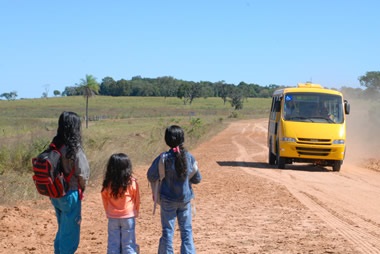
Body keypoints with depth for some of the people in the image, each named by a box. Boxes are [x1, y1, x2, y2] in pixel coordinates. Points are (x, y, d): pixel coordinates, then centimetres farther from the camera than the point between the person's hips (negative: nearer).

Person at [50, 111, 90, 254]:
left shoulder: (55, 146, 0)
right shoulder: (75, 149, -19)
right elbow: (83, 175, -15)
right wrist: (82, 189, 4)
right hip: (70, 195, -7)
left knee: (62, 230, 23)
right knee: (70, 234, 5)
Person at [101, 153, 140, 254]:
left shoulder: (107, 184, -7)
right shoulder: (132, 182, -10)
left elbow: (105, 200, 2)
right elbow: (137, 200, 1)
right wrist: (135, 213, 18)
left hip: (112, 218, 1)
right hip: (128, 217, -1)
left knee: (113, 245, 8)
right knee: (128, 244, 6)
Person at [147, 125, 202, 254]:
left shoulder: (164, 157, -15)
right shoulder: (189, 157, -6)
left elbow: (151, 176, -15)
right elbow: (197, 179, 3)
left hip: (168, 200, -2)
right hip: (185, 199, 2)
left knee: (168, 232, 7)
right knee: (187, 231, 11)